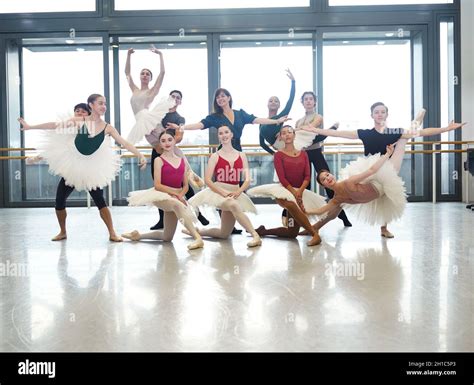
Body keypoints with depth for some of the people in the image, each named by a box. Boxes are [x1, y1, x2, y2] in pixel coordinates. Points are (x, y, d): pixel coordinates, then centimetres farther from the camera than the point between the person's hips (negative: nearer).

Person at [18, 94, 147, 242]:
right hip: (72, 166, 1)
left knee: (100, 201, -7)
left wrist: (140, 156, -24)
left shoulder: (107, 128, -7)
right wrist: (29, 127, -4)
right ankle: (63, 232, 25)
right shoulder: (79, 120, -9)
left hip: (92, 169, -1)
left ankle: (112, 233, 4)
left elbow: (125, 143, -12)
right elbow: (55, 125, -5)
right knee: (59, 201, 4)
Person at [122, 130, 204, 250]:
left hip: (176, 198, 5)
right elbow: (157, 185, -12)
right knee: (177, 204, -40)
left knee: (167, 237, 8)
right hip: (161, 195, -5)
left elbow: (185, 186, 8)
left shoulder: (182, 161, 9)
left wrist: (180, 195, -13)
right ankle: (198, 238, -43)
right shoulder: (159, 160, -3)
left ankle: (138, 235, 32)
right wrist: (175, 194, -20)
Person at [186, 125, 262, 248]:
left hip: (235, 194, 4)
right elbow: (207, 180, -8)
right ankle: (255, 236, -38)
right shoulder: (215, 156, 0)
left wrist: (238, 191, -18)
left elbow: (247, 179, 2)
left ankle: (198, 231, 29)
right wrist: (223, 193, -20)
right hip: (218, 192, -4)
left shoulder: (241, 156, 7)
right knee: (233, 205, -39)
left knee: (224, 234, 5)